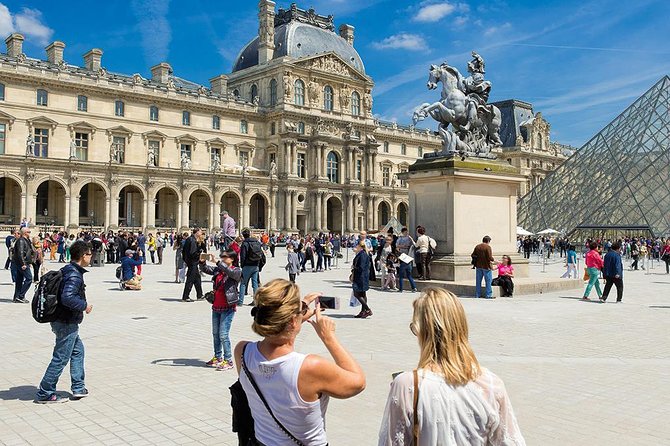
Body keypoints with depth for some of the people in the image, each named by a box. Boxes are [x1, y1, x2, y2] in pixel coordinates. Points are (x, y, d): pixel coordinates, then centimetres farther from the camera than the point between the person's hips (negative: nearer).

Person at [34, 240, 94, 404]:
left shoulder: (66, 270, 8)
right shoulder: (74, 275, -22)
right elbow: (67, 298, -34)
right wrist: (84, 305, -19)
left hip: (62, 320, 10)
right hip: (67, 323, -10)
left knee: (78, 350, 19)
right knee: (60, 358, 1)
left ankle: (78, 388, 26)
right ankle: (45, 393, 11)